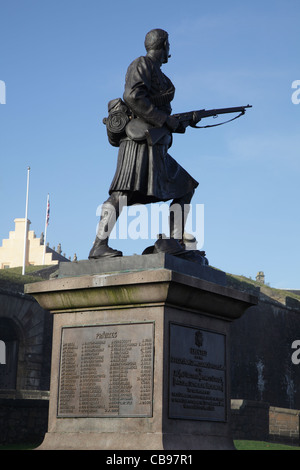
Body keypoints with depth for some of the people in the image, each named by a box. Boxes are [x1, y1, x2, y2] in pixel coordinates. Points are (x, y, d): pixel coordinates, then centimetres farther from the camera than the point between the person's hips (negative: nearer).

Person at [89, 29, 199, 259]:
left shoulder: (158, 74, 27)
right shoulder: (141, 65, 0)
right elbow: (132, 96, -18)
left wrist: (186, 120, 19)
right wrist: (165, 120, -17)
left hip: (156, 148, 10)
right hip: (139, 143, -10)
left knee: (186, 188, 9)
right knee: (123, 192, -22)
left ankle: (176, 242, 4)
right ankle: (99, 245, -29)